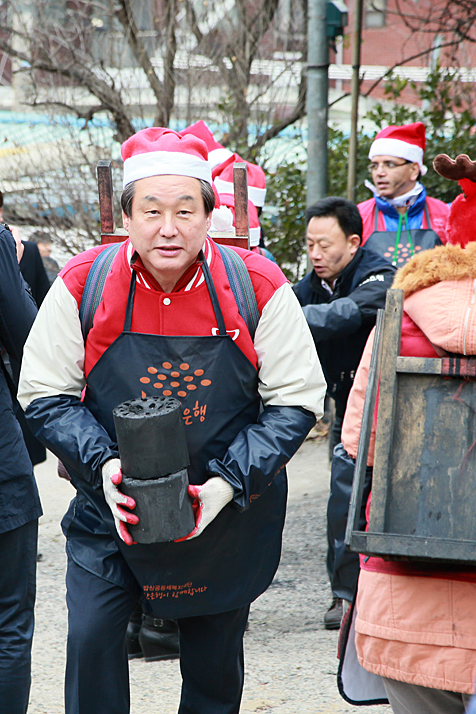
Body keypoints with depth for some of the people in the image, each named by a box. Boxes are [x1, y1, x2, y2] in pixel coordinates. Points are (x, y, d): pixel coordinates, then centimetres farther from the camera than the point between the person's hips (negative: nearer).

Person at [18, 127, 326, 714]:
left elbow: (297, 400, -8)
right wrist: (103, 466, -22)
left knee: (214, 665, 13)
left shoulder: (257, 286, -14)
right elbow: (45, 395, -5)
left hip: (228, 516, 0)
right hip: (110, 511, 0)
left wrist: (228, 484, -19)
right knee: (91, 642, -10)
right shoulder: (83, 285, -13)